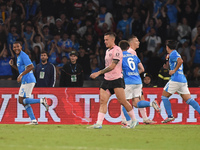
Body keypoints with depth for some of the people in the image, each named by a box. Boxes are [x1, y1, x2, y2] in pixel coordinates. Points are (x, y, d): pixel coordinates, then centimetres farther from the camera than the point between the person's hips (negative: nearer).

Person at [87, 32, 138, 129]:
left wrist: (99, 73, -24)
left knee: (122, 101, -6)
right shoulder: (108, 51, 17)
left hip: (116, 79, -8)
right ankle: (99, 124, -12)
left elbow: (112, 66, -19)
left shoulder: (117, 50, -11)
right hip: (107, 79, 8)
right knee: (102, 101, -5)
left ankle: (134, 120, 11)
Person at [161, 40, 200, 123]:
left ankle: (170, 116, -2)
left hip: (175, 79, -9)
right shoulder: (176, 53, 22)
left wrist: (174, 71, -17)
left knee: (164, 96, 5)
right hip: (183, 80, 9)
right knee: (189, 100, 3)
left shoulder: (173, 54, -6)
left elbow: (180, 61, -24)